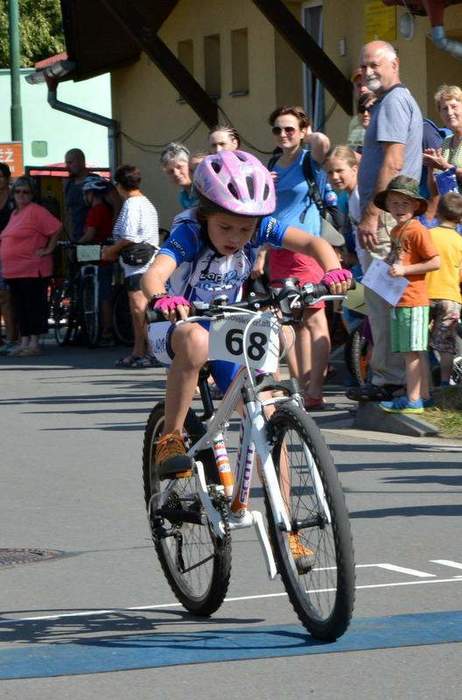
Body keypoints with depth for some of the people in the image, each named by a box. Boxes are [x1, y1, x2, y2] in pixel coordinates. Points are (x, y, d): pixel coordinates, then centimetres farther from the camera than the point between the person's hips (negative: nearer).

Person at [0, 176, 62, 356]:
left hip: (32, 270, -9)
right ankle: (24, 342, 16)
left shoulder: (36, 211, -10)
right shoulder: (15, 213, 17)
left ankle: (34, 343, -2)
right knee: (20, 307, 11)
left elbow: (56, 228, -16)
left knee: (34, 306, -4)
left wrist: (48, 249, -12)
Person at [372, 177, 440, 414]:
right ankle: (423, 395, 18)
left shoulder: (417, 230, -13)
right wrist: (389, 267, 10)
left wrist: (404, 270, -18)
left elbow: (435, 262, -16)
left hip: (412, 299, -9)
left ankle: (413, 400, -5)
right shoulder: (396, 231, 15)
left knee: (410, 352, -7)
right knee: (416, 352, 13)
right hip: (399, 299, 9)